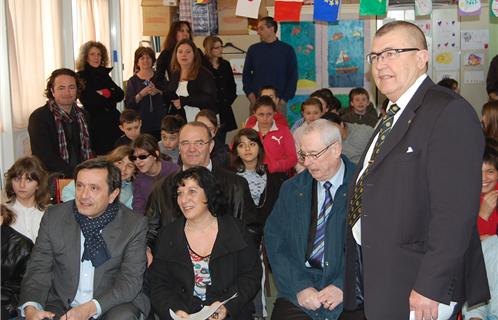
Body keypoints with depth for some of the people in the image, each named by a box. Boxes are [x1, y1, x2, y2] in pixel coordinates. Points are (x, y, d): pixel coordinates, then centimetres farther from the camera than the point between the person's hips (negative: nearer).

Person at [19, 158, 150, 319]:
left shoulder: (134, 225, -7)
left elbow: (131, 279, -12)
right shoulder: (54, 217, 0)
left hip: (112, 306, -1)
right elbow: (38, 268, 1)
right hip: (61, 305, 2)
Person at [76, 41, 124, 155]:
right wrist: (109, 98, -5)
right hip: (95, 125, -5)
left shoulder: (104, 74, 16)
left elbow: (120, 94, 7)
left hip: (112, 122, 5)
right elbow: (88, 101, -14)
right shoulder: (81, 76, -2)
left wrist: (105, 94, -10)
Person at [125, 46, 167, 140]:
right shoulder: (132, 81, 7)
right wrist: (141, 94, -15)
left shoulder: (159, 78, 10)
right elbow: (128, 105, -2)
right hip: (142, 125, -1)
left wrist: (158, 92, -12)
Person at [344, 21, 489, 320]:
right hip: (376, 278, 8)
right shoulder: (392, 115, 14)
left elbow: (455, 210, -22)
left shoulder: (450, 112, -15)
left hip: (416, 287, -8)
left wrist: (430, 287, -23)